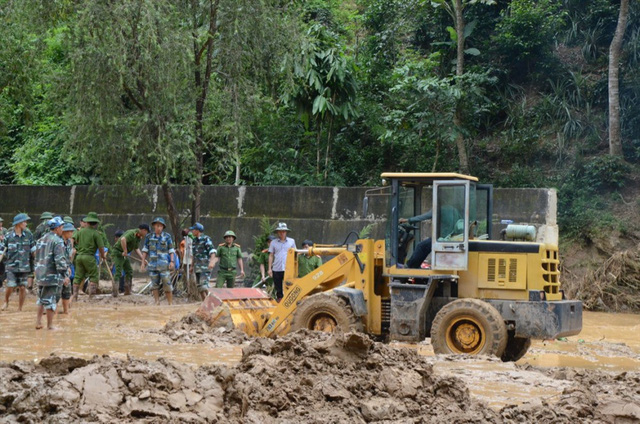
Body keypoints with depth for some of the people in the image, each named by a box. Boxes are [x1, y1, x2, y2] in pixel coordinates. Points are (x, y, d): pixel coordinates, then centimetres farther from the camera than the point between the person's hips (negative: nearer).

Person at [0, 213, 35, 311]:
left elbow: (34, 250, 8)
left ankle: (20, 309, 12)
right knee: (10, 287, -7)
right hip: (12, 267, -2)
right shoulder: (8, 237, -1)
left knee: (22, 287, 1)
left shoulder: (28, 235, 5)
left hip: (24, 267, 2)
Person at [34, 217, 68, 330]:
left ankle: (38, 322, 19)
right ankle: (50, 325, 2)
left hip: (40, 274, 8)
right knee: (50, 300, -2)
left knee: (41, 299, 18)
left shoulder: (41, 240, 13)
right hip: (51, 275, -8)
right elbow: (60, 260, -19)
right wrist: (64, 275, -16)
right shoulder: (57, 241, -13)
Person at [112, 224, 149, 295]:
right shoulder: (132, 233, -23)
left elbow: (137, 249, 14)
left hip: (125, 255, 10)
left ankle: (127, 291, 15)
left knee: (129, 271, 11)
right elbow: (123, 239, -41)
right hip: (118, 253, -10)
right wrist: (125, 251, -34)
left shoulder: (138, 237, 8)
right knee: (118, 272, -13)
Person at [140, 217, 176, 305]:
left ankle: (171, 303, -2)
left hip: (164, 264, -2)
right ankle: (157, 303, 5)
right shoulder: (149, 237, 8)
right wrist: (143, 262, 4)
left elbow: (171, 250, 4)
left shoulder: (167, 236, 4)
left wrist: (172, 261, -7)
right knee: (155, 284, 2)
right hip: (152, 264, 2)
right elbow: (145, 250, 10)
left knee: (167, 283, -6)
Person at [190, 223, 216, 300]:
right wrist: (192, 266, 24)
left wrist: (212, 261, -33)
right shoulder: (194, 241, 15)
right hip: (197, 268, 8)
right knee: (200, 287, 5)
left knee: (204, 286, -17)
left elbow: (212, 251, -18)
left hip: (205, 267, -8)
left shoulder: (206, 239, -7)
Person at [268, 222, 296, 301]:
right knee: (278, 289, 8)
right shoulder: (273, 243, 7)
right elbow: (271, 256, 9)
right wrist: (270, 268, 3)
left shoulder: (291, 241, 7)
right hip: (276, 269, 1)